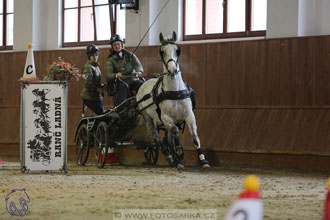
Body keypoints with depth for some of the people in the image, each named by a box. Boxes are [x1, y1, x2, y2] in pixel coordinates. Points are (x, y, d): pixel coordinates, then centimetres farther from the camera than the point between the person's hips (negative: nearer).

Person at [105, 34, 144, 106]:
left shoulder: (130, 55, 13)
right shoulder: (111, 60, 6)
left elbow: (137, 65, -3)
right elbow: (108, 74, -8)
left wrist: (139, 71, -29)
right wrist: (115, 75, -33)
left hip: (133, 80, 2)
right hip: (121, 81, -2)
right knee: (123, 86, -36)